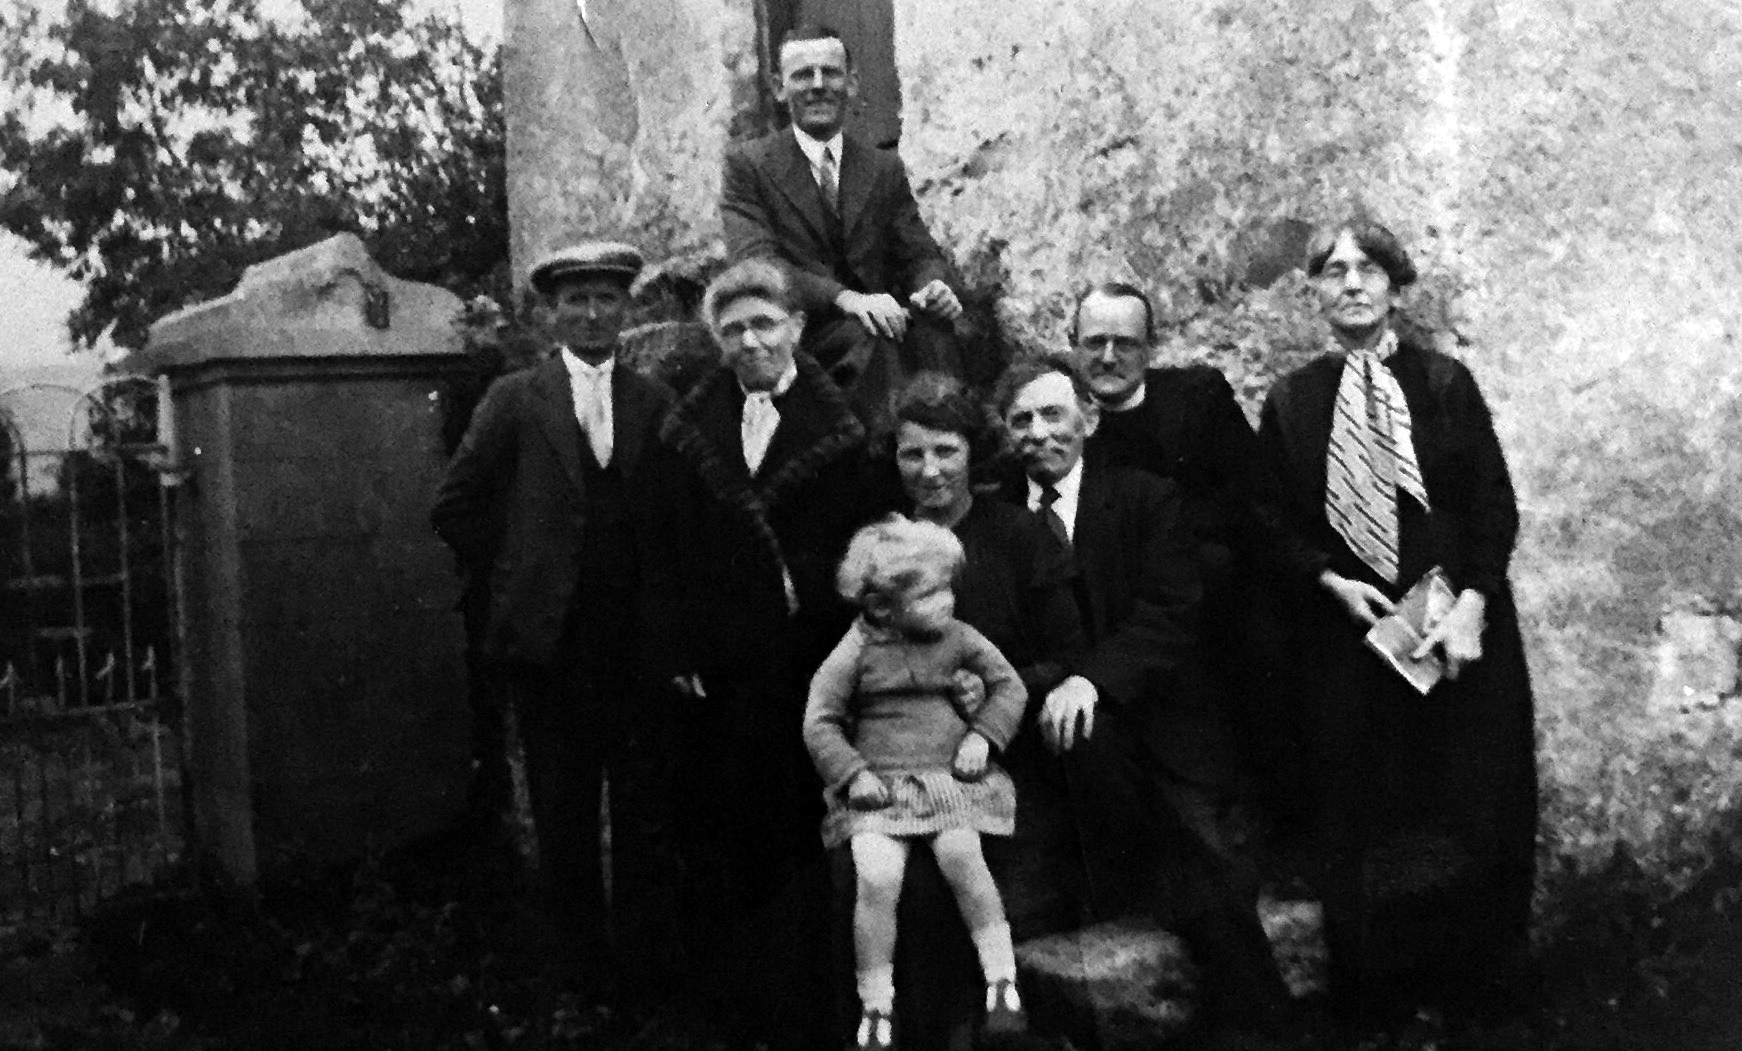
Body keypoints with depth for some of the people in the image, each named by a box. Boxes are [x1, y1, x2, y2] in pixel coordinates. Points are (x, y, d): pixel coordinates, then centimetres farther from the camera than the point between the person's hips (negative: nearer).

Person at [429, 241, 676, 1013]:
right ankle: (578, 954, 21)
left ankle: (641, 947, 23)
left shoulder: (655, 404, 4)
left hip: (638, 638, 2)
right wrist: (509, 580, 1)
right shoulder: (514, 401, 0)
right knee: (563, 811, 7)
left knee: (645, 803, 7)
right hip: (550, 639, -1)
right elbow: (457, 507, 3)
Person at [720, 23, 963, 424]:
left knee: (933, 326, -29)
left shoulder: (885, 168, 18)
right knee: (869, 340, -34)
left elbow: (919, 253, 13)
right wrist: (845, 298, -26)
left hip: (871, 316, 3)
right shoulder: (748, 164, 3)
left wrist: (934, 284, -15)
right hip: (794, 330, -3)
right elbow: (754, 263, -10)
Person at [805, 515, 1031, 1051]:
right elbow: (819, 722, 0)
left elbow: (1010, 686, 12)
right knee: (877, 875, -24)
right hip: (880, 784, -1)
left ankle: (1002, 981, -12)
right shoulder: (855, 652, -2)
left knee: (960, 851, -28)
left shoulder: (958, 638, 5)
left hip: (951, 777, 1)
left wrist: (982, 736, -3)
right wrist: (853, 773, -12)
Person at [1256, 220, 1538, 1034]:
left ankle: (1469, 971, 19)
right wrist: (1331, 580, -10)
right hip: (1348, 630, 0)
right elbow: (1279, 526, 7)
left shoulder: (1445, 383, 2)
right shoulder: (1291, 401, 4)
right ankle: (1378, 977, 16)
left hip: (1457, 626, 0)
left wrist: (1470, 605, -13)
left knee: (1471, 798, 3)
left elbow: (1496, 506, -1)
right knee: (1363, 808, 3)